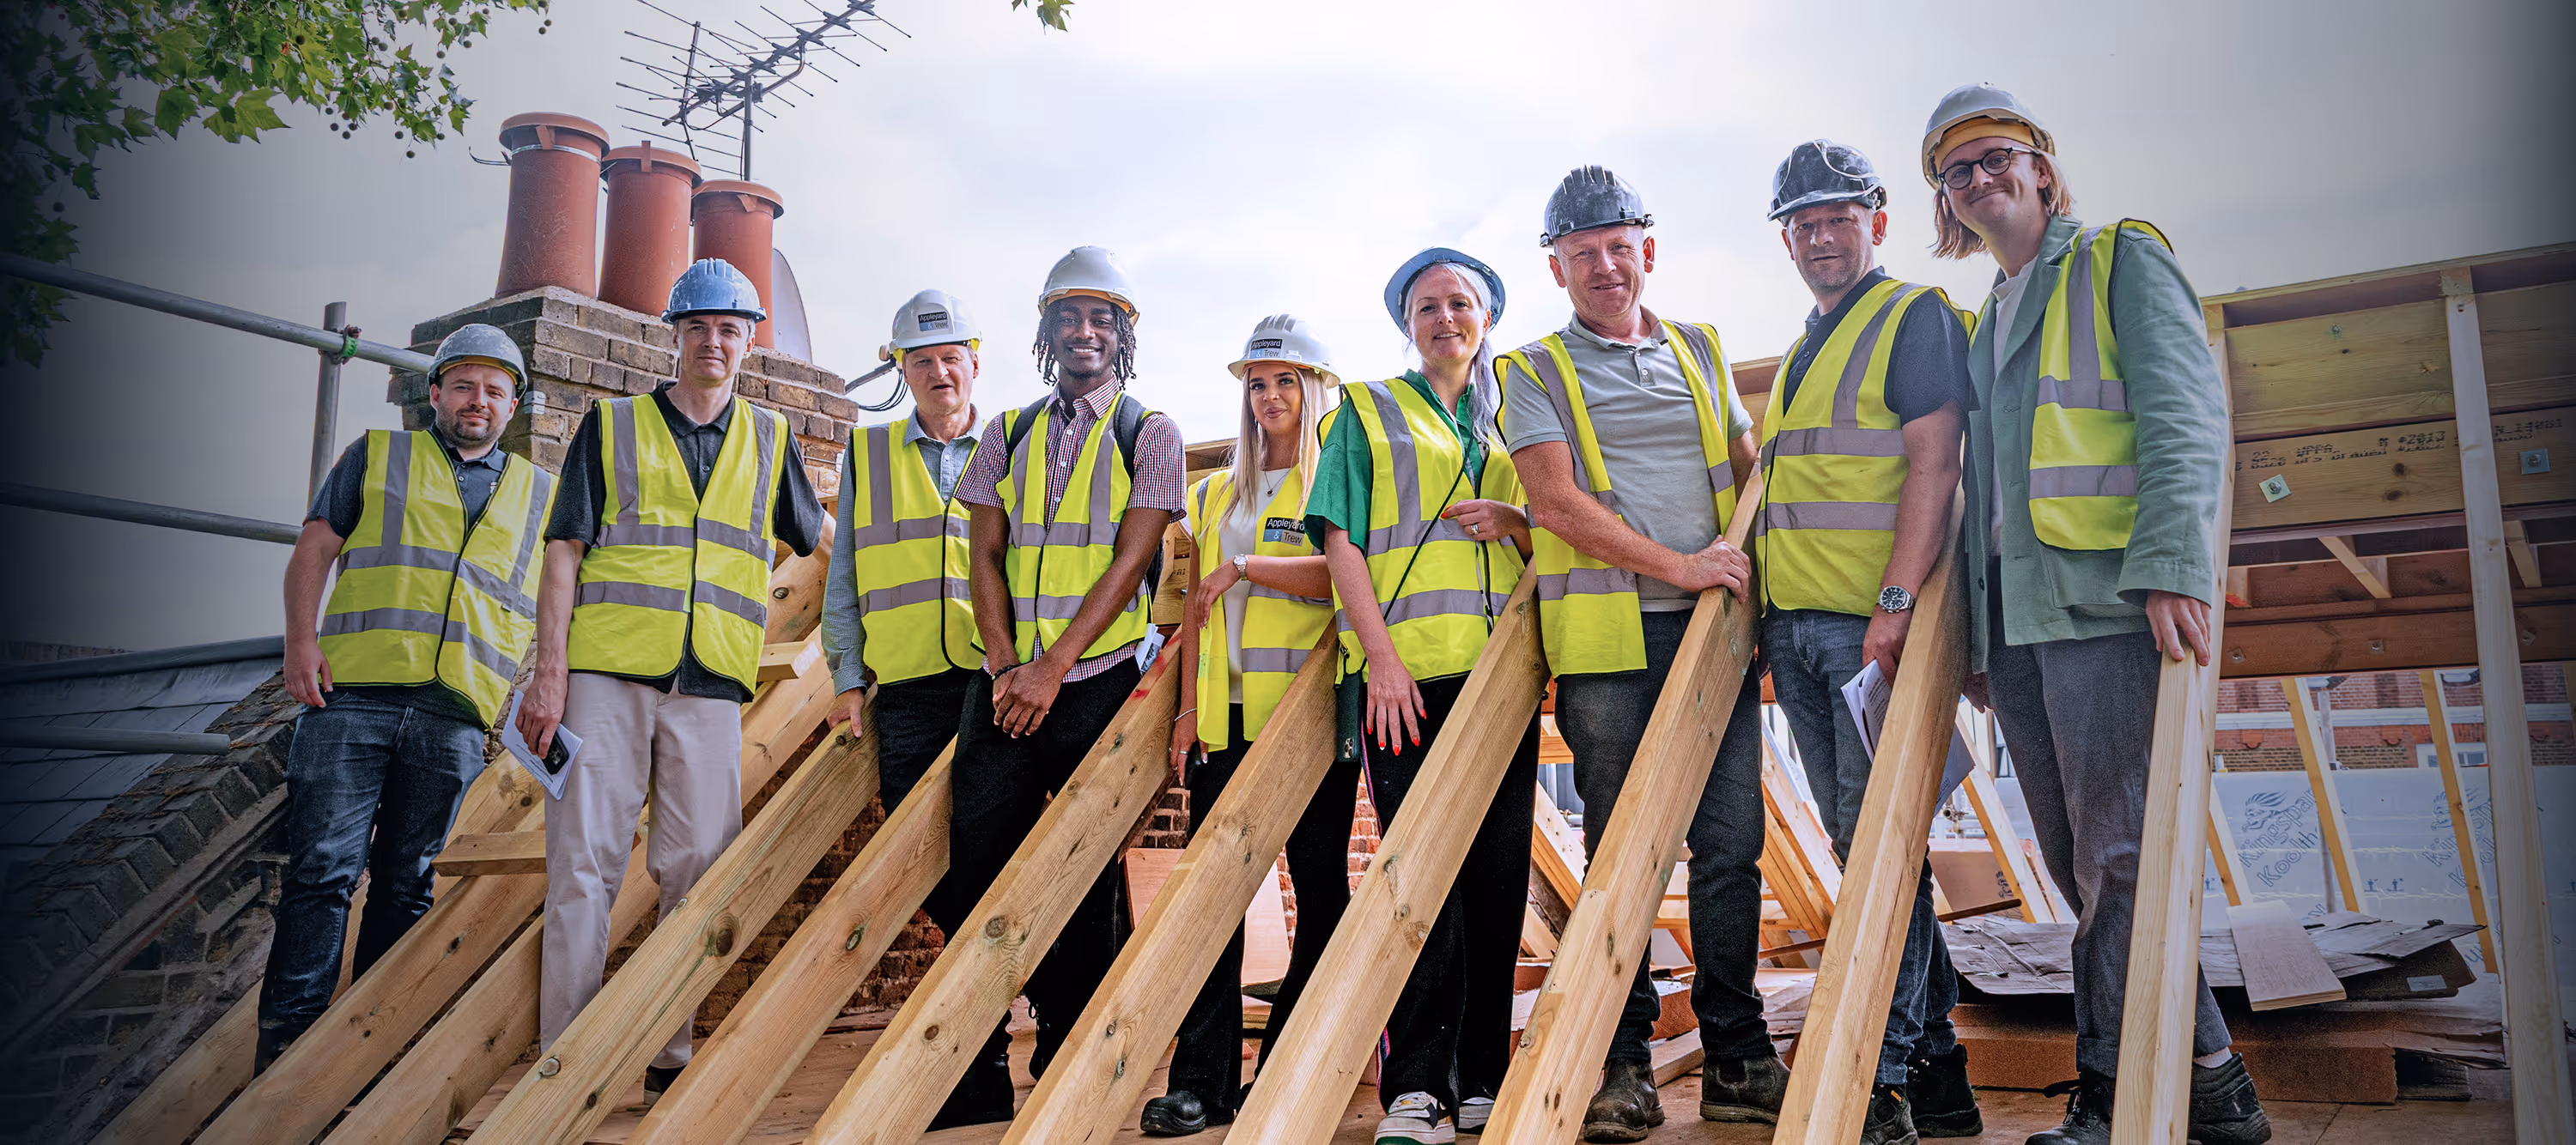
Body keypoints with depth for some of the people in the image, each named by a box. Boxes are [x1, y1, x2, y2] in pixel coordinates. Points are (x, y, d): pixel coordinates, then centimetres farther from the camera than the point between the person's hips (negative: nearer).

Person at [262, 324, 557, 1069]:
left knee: (406, 881, 6)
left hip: (456, 714, 2)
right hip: (353, 694, -1)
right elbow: (314, 548, 10)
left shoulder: (538, 494, 18)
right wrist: (302, 640, -4)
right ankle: (288, 1035, -1)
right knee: (322, 866, -6)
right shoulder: (378, 455, 15)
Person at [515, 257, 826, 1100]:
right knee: (583, 863, -3)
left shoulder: (769, 439, 16)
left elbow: (819, 541, 25)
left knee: (699, 870, 1)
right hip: (606, 673, -1)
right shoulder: (612, 425, 10)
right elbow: (565, 550, 4)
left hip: (710, 684, 2)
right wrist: (550, 670, -6)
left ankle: (675, 1051, 11)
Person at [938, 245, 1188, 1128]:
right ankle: (975, 1080, 8)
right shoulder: (1007, 434, 15)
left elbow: (1129, 560, -6)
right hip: (1008, 683, 3)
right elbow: (983, 557, 9)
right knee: (978, 867, -2)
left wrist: (1052, 670, -13)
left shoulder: (1149, 433, 4)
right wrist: (1005, 666, -6)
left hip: (1097, 681, -3)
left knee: (1081, 885, 0)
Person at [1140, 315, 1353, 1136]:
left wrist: (1243, 565, -13)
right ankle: (1203, 1081, 3)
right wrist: (1189, 704, 9)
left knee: (1320, 891, 1)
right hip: (1227, 717, 4)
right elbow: (1195, 606, 18)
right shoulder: (1217, 492, 21)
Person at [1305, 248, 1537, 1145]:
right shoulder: (1368, 412, 12)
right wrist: (1380, 654, -11)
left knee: (1498, 871, 3)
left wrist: (1512, 521, -4)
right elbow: (1341, 540, 2)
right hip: (1404, 672, -3)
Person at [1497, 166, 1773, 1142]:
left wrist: (1752, 568, 8)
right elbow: (1556, 499, -5)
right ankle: (1623, 1063, 11)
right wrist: (1674, 565, -12)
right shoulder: (1534, 372, 7)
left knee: (1731, 843, 2)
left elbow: (1750, 467, 25)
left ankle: (1737, 1058, 13)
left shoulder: (1701, 350, 20)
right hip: (1607, 636, -3)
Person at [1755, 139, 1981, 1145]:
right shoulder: (1798, 356, 23)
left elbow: (1932, 465, -13)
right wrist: (1769, 618, 17)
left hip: (1875, 621, -8)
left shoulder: (1918, 317, -1)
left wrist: (1899, 600, -22)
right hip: (1795, 628, 8)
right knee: (1855, 844, 10)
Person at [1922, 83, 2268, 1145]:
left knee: (2117, 856, -6)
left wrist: (2173, 562, -21)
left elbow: (2184, 412, -8)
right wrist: (1974, 630, 17)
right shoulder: (1984, 326, 25)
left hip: (2104, 602, -7)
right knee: (2079, 866, 8)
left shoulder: (2122, 260, 6)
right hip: (2014, 617, 7)